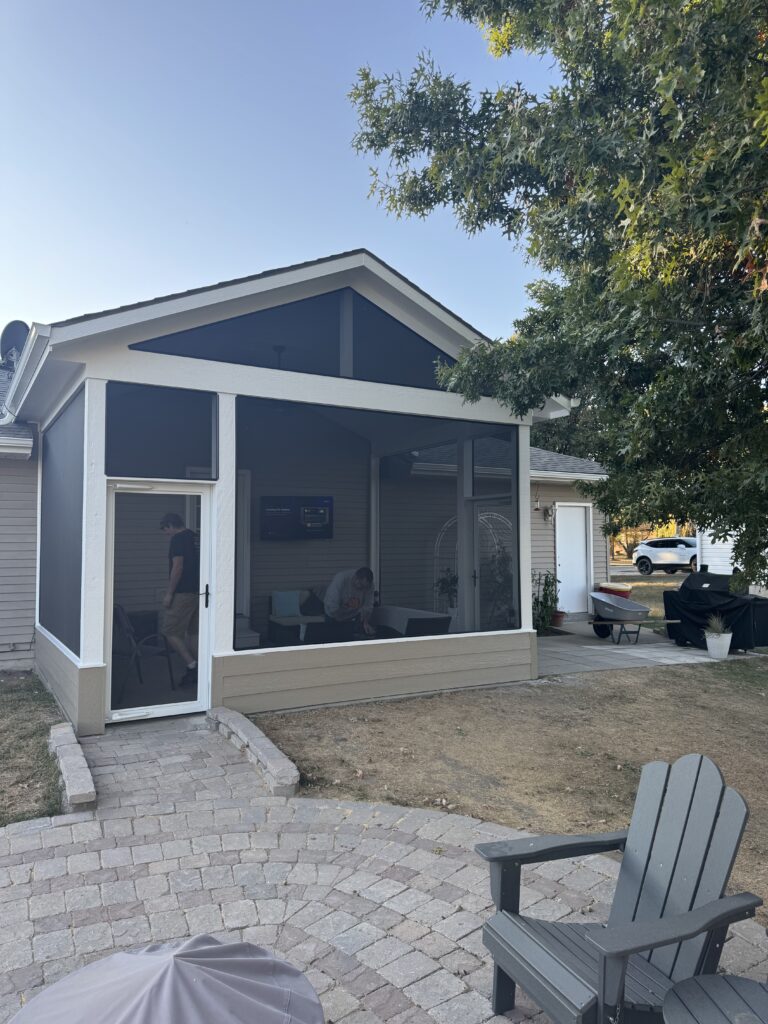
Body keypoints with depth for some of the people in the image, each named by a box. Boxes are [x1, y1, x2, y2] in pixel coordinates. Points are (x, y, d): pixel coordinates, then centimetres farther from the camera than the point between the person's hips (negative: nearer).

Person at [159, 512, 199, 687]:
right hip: (196, 592, 9)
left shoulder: (178, 539, -12)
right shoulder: (194, 538, 15)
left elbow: (178, 567, -19)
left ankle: (192, 666, -8)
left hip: (183, 593, -9)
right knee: (192, 632, 13)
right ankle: (196, 672, 15)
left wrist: (169, 594, -15)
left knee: (170, 631, -3)